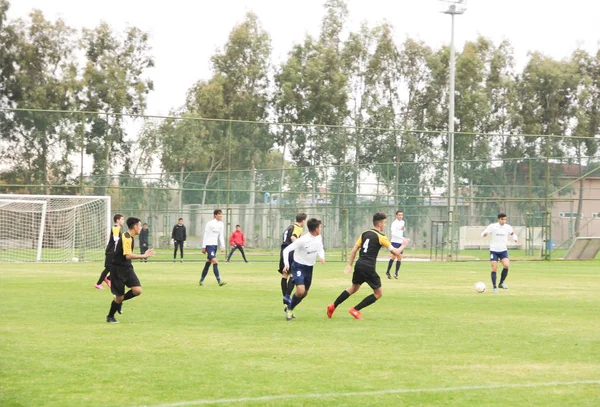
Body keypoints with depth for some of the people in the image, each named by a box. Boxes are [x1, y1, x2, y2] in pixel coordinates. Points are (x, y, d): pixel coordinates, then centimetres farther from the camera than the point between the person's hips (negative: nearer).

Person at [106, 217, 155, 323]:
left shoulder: (130, 237, 11)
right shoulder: (126, 238, -20)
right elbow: (128, 255, -29)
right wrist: (144, 256, -28)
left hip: (127, 268, 8)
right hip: (118, 269, -8)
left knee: (138, 290, -9)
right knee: (119, 296, -1)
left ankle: (119, 300, 16)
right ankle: (110, 317, 22)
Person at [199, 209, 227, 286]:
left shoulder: (221, 224, 11)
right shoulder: (210, 224, -10)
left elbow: (221, 236, 15)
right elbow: (205, 236, -8)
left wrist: (223, 246, 6)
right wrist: (203, 247, -8)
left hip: (215, 245, 8)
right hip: (209, 245, -8)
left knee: (208, 264, 12)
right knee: (215, 262, -18)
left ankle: (201, 281, 22)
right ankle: (219, 281, -22)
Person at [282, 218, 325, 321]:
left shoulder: (319, 237, -3)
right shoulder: (302, 240, -24)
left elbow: (321, 249, 16)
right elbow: (286, 250, -21)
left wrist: (322, 257, -7)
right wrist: (286, 264, -34)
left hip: (309, 268, 7)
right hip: (299, 267, -7)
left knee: (305, 293, 14)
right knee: (300, 291, -22)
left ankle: (290, 309, 34)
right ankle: (289, 309, 1)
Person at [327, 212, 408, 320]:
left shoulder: (365, 233, 12)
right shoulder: (381, 237, -7)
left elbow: (354, 250, 13)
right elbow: (396, 252, -6)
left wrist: (350, 265, 20)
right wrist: (403, 245, 12)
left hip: (359, 265, 7)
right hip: (369, 268, -7)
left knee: (354, 288, 27)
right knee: (379, 293, 8)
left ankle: (333, 306, 23)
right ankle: (355, 310, 5)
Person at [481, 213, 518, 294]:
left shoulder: (508, 227, -1)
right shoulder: (492, 226, -8)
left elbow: (512, 233, 15)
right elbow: (483, 234, -6)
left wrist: (515, 238, -8)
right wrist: (485, 234, -31)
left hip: (503, 250, 2)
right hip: (494, 250, -2)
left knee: (506, 265, -18)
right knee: (494, 269, -6)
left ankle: (501, 283, 2)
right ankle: (494, 287, 5)